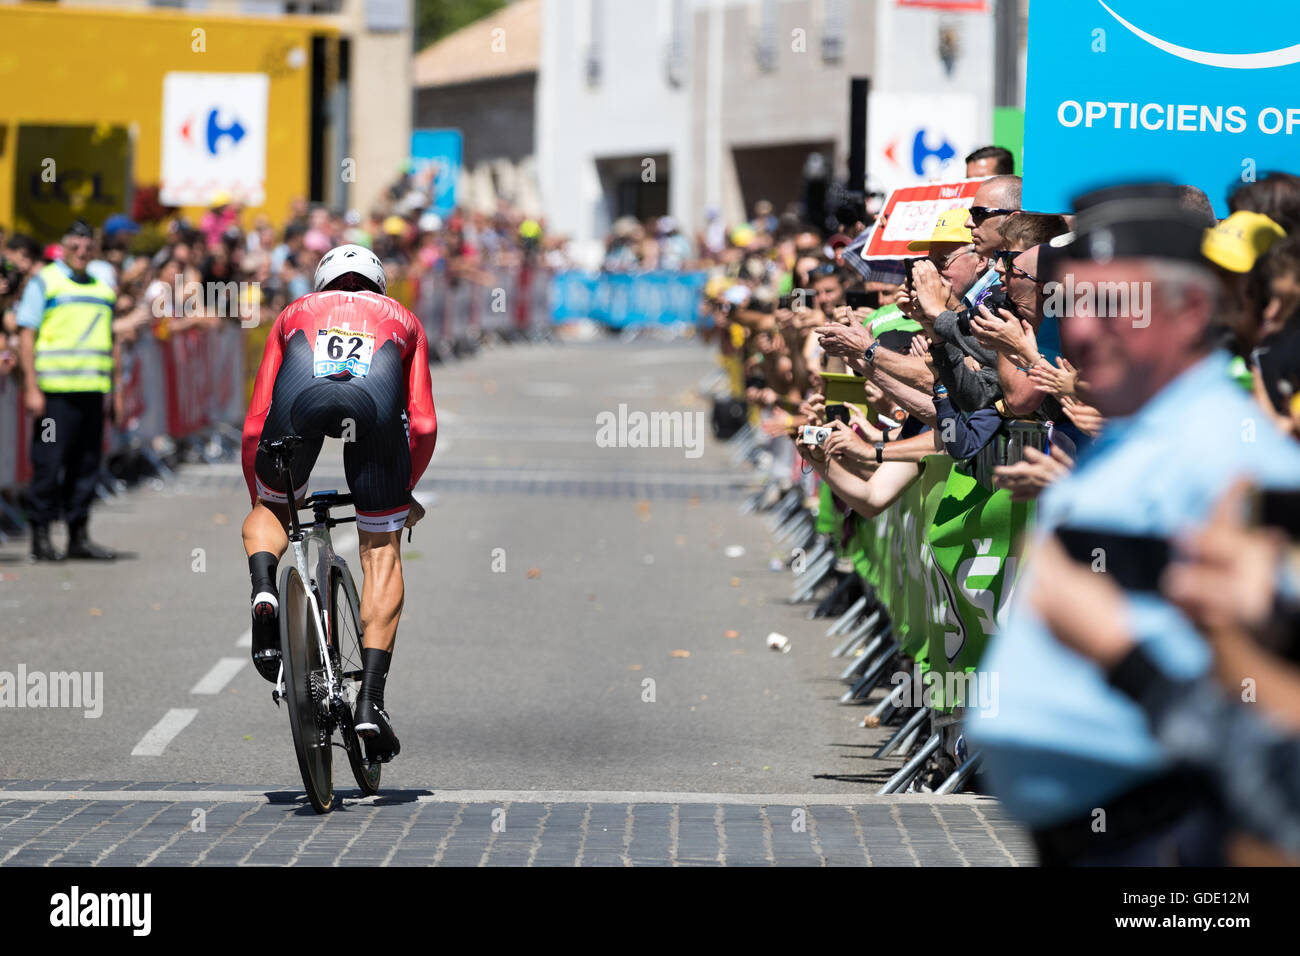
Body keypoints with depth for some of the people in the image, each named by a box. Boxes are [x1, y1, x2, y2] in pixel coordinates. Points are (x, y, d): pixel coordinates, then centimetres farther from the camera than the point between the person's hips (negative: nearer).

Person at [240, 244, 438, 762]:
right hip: (375, 399, 0)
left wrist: (259, 500, 47)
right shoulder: (402, 320, 40)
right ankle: (371, 699, 1)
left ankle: (264, 589, -3)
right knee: (381, 550, 12)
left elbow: (254, 427, 35)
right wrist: (405, 490, 45)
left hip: (301, 396, 0)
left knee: (271, 509, 29)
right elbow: (424, 427, 29)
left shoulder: (295, 314, 40)